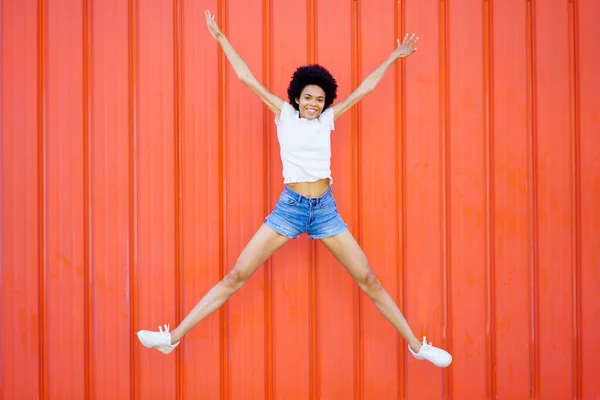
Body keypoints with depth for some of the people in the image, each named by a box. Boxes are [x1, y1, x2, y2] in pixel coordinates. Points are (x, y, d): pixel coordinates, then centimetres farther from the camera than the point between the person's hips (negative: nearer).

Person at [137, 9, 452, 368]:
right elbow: (247, 77, 2)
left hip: (326, 210, 2)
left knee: (369, 280, 4)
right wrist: (220, 37, 3)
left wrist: (395, 56, 20)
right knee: (236, 276, -5)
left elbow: (365, 88, 14)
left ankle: (417, 346, 13)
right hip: (289, 207, -1)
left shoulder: (328, 118, 7)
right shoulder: (284, 113, 3)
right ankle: (175, 337, -1)